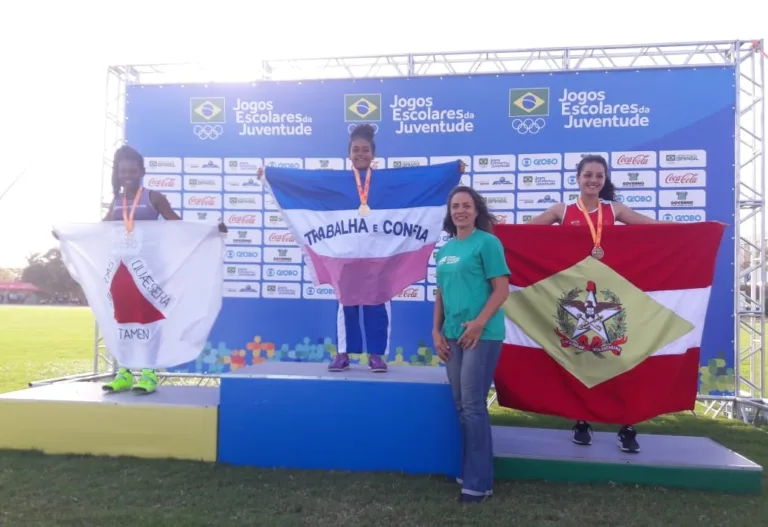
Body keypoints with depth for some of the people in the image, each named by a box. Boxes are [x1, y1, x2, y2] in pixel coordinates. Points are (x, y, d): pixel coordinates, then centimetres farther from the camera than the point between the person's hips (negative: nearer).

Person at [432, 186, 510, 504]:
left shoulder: (487, 242, -6)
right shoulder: (444, 250, 14)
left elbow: (502, 289, -10)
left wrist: (479, 323, -18)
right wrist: (436, 330, 8)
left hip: (482, 334, -7)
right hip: (453, 335, 7)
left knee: (473, 406, -5)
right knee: (461, 406, 13)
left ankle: (479, 482, 6)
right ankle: (468, 471, 27)